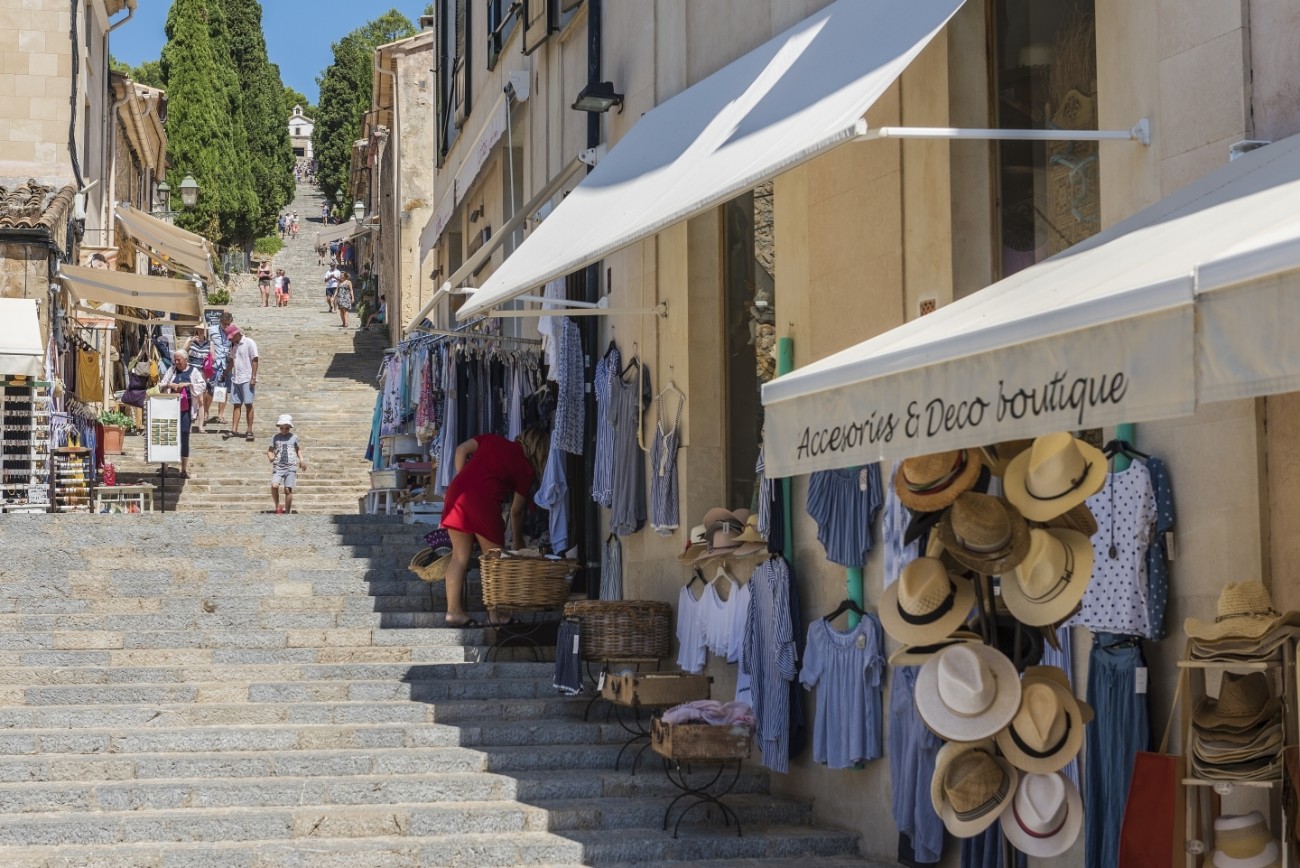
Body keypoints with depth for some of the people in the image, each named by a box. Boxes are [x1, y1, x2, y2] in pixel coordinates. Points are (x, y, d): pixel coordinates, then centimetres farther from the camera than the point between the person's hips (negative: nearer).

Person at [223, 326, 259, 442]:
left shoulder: (249, 343, -8)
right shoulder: (233, 345, 13)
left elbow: (255, 360, -10)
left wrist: (253, 378, -15)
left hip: (247, 379, -7)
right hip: (235, 379, 7)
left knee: (248, 404, -5)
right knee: (236, 405, 5)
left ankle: (250, 431, -1)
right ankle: (234, 430, 4)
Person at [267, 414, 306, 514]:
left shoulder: (294, 437, 10)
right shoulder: (275, 437, 9)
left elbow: (298, 449, 24)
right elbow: (270, 450, 13)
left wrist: (301, 459, 8)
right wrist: (271, 456, -9)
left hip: (291, 467, 0)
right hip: (278, 466, 0)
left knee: (288, 489, -7)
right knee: (274, 486, -22)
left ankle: (287, 512, 5)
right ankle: (277, 507, -3)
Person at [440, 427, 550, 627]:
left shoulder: (493, 440, 20)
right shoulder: (525, 469, 8)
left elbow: (462, 450, 14)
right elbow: (516, 511, 12)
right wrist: (518, 543, 24)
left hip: (456, 491, 5)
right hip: (483, 499, -5)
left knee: (460, 556, 11)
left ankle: (454, 611, 10)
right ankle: (495, 613, 10)